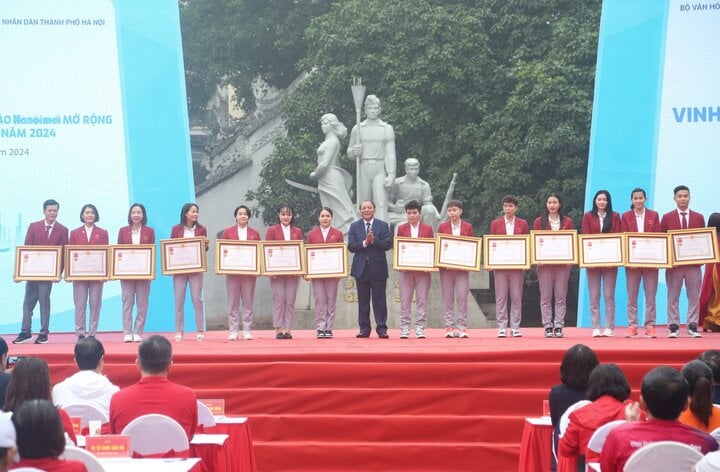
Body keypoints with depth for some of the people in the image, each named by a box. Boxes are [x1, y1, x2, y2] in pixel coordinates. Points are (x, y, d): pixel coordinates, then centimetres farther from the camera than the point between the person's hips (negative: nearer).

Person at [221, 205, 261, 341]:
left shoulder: (255, 233, 10)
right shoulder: (228, 232, 8)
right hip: (232, 271, -1)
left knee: (248, 302, 1)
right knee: (233, 302, 0)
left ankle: (247, 330, 6)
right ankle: (233, 331, 4)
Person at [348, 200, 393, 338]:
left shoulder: (383, 225, 4)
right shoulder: (354, 226, 9)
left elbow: (388, 245, -5)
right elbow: (351, 246, -1)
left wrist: (374, 240, -18)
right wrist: (364, 243, -15)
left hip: (378, 268, -2)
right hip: (361, 268, 2)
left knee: (379, 300, -1)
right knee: (363, 300, 6)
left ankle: (382, 329, 0)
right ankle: (364, 329, 11)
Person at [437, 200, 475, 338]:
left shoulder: (468, 227, 6)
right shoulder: (442, 227, 7)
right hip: (446, 267, 1)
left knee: (462, 297, -4)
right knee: (447, 298, 1)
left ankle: (461, 327, 0)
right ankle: (449, 327, 5)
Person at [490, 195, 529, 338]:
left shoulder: (522, 224, 8)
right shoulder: (495, 224, 8)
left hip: (517, 265, 0)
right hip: (500, 265, 0)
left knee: (517, 297, 1)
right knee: (501, 298, -1)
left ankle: (515, 327, 5)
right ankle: (502, 328, 3)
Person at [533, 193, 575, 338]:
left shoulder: (567, 221, 8)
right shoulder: (539, 221, 8)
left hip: (563, 262, 0)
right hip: (544, 263, 0)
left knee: (561, 296, 0)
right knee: (545, 297, 0)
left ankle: (559, 326, 2)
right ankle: (547, 326, 3)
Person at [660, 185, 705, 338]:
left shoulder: (699, 218, 9)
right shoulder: (667, 218, 5)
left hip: (693, 263, 1)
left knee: (694, 297, 1)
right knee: (673, 297, 1)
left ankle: (692, 327, 7)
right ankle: (673, 327, 5)